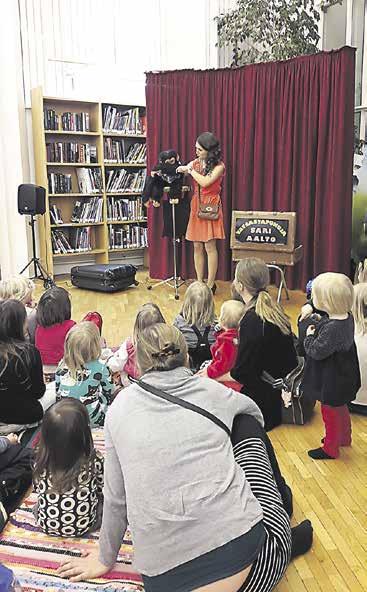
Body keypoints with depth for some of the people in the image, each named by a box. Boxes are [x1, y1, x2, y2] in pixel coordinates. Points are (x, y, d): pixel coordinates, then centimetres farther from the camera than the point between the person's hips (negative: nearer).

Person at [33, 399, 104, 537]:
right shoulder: (94, 461, -25)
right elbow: (103, 489, -7)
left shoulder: (40, 462, -19)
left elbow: (38, 490, 0)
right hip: (83, 526, -2)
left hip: (47, 525, 2)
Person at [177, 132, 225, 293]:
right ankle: (199, 282, 14)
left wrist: (191, 170, -7)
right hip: (196, 207, 5)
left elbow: (205, 182, -18)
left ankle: (211, 284, 3)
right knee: (197, 246, 5)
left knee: (210, 246, -5)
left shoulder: (219, 166, -7)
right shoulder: (195, 162, 10)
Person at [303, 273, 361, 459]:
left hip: (332, 380, -9)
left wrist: (309, 336, -10)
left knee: (330, 412, 12)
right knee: (340, 408, 28)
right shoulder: (346, 317, -8)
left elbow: (316, 352, -27)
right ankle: (344, 437, 50)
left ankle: (330, 449, 31)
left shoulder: (332, 328, -35)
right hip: (343, 374, 9)